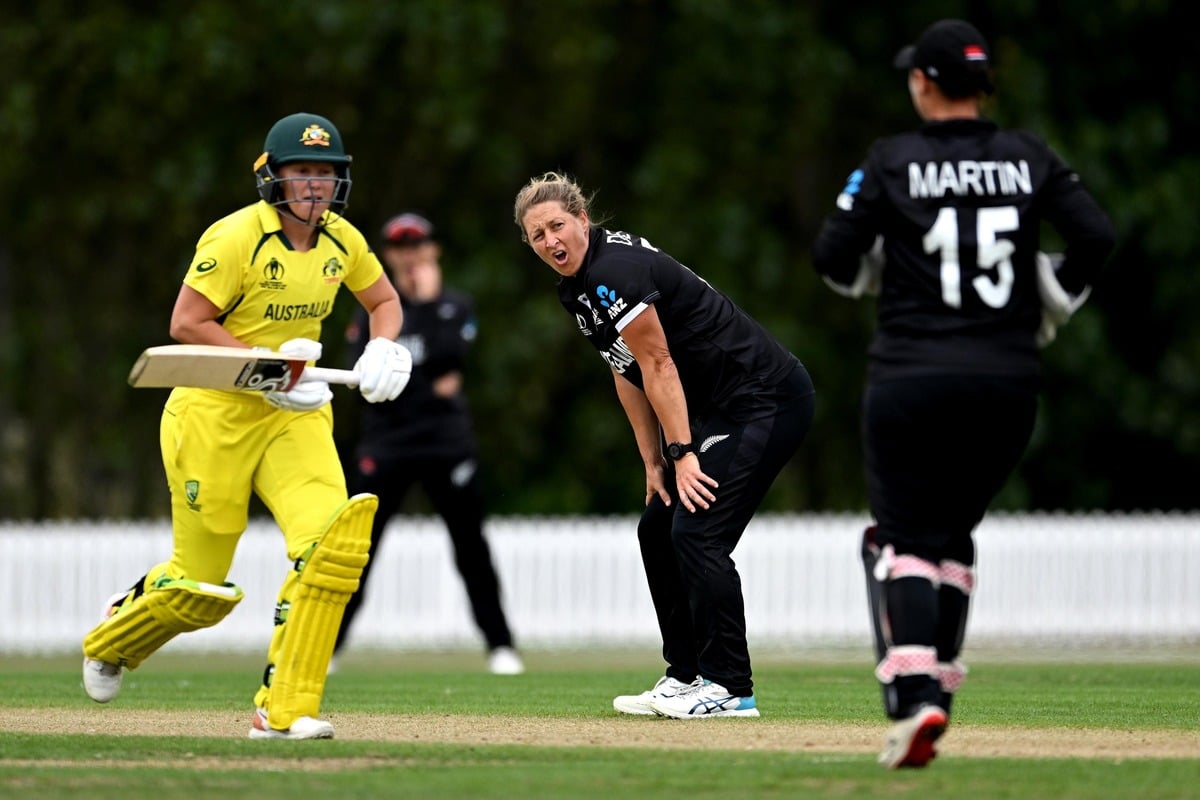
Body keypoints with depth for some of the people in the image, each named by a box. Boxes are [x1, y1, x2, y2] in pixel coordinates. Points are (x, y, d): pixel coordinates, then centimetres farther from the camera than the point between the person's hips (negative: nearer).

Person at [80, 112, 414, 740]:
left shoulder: (340, 239, 2)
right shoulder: (237, 236, -16)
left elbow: (384, 299, 19)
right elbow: (186, 323, -18)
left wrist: (381, 348, -2)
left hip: (294, 414, 5)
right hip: (215, 414, -5)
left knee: (334, 540, -20)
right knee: (202, 582, 3)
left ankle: (284, 709, -13)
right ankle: (111, 640, 39)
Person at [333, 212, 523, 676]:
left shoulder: (455, 306, 7)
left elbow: (447, 357, -11)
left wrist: (428, 302, -12)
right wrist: (427, 387, -13)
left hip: (447, 440, 0)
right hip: (386, 441, 0)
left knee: (470, 544, 0)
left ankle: (500, 646, 4)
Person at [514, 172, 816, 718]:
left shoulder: (615, 271, -20)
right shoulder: (576, 288, 11)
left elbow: (659, 365, -19)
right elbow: (628, 373, 16)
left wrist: (682, 453, -17)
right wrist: (653, 462, 12)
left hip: (767, 400, -11)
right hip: (718, 409, 11)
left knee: (697, 533, -17)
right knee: (658, 529, 12)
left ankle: (729, 687, -14)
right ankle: (687, 675, 19)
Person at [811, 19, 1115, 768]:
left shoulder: (893, 162, -3)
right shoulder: (1028, 158, 4)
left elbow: (834, 258, -4)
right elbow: (1096, 236, -4)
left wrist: (871, 269, 18)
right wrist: (1051, 305, 11)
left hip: (912, 378, -3)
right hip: (1008, 382, 3)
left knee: (903, 537, 2)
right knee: (953, 531, 20)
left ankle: (916, 697, -18)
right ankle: (937, 686, 14)